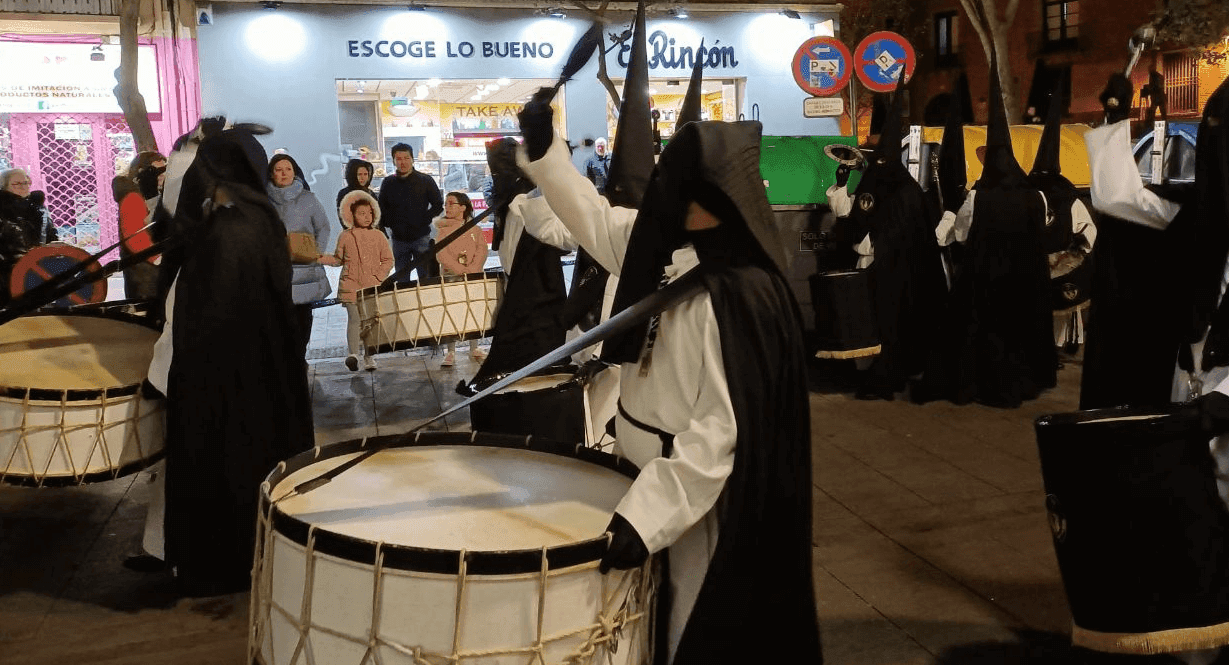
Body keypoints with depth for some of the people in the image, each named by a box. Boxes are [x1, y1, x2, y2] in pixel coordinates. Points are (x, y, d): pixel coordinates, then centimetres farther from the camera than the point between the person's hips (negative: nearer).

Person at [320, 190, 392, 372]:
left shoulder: (378, 236, 5)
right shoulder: (346, 236, 5)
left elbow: (388, 259, 8)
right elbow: (338, 259, 14)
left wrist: (379, 276, -5)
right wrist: (321, 259, -3)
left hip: (373, 287, 1)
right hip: (351, 285, -1)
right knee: (354, 319, -8)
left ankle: (369, 356, 12)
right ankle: (353, 354, -7)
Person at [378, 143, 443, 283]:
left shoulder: (426, 181, 2)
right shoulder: (388, 183, 8)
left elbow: (438, 205, 4)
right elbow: (382, 209, 15)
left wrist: (424, 220, -9)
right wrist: (391, 224, -3)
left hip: (421, 237, -2)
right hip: (398, 239, 2)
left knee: (426, 277, -1)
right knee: (401, 279, 6)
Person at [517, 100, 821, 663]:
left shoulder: (737, 298, -29)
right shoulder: (668, 247, -3)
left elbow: (723, 429, -32)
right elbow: (596, 221, 12)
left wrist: (643, 515, -34)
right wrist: (544, 149, 4)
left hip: (701, 503, -9)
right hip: (654, 479, 9)